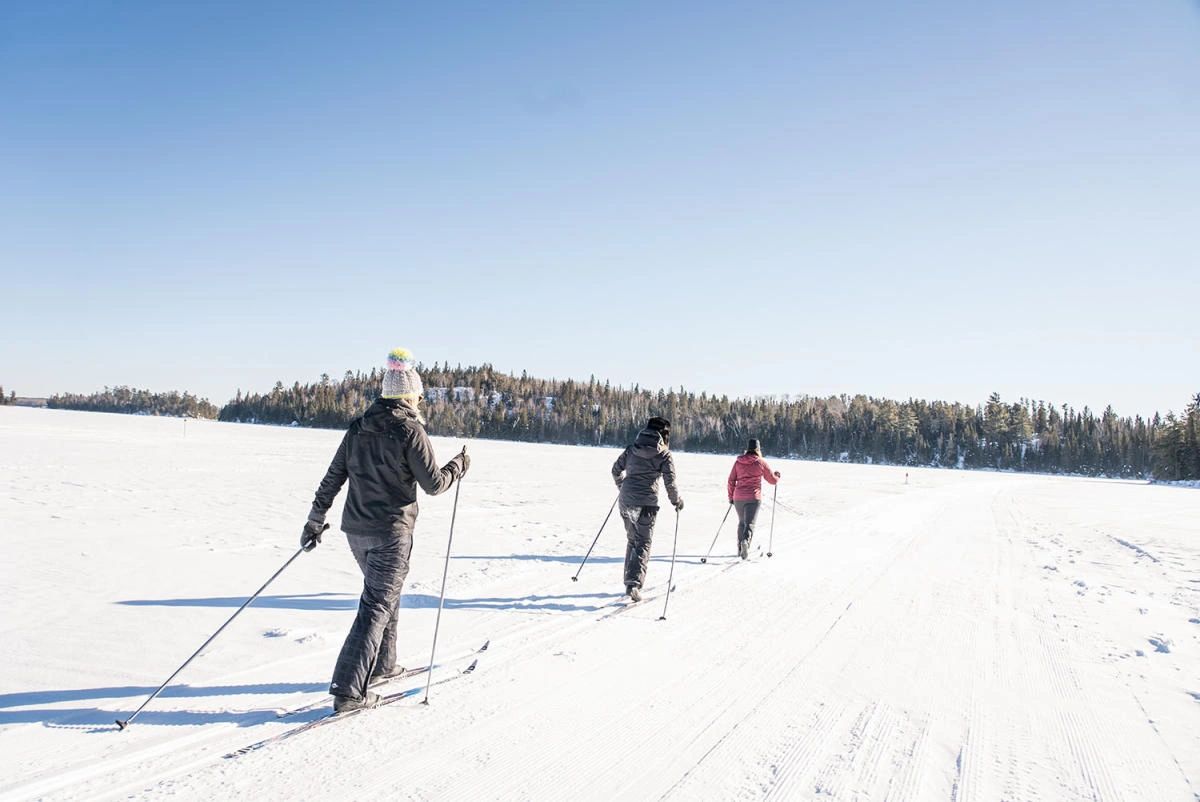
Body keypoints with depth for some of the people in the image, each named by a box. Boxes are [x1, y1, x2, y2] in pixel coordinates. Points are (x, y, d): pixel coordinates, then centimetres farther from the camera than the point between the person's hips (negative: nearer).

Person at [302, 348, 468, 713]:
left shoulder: (358, 428, 8)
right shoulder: (410, 431, -12)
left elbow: (333, 477, 10)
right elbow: (433, 483, -11)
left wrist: (316, 519, 16)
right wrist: (458, 466, 7)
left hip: (356, 529, 7)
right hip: (391, 532, -7)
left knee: (383, 592, 25)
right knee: (377, 606, -3)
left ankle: (381, 665, 36)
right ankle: (348, 690, -7)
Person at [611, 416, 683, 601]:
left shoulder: (631, 449, 8)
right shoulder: (664, 455, -4)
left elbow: (616, 470, 16)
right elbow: (670, 483, -7)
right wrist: (677, 502, 9)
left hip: (626, 501, 5)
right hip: (646, 504, -5)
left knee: (632, 540, 19)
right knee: (643, 543, 1)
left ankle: (630, 580, 23)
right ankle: (634, 583, -13)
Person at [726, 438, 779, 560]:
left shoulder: (738, 462, 5)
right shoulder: (761, 462, -2)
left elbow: (731, 481, 6)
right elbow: (773, 480, 8)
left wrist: (731, 496, 17)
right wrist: (777, 475, 30)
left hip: (738, 498, 3)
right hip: (753, 498, -3)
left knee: (742, 522, 20)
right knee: (750, 523, -7)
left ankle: (740, 549, 25)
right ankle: (745, 541, -34)